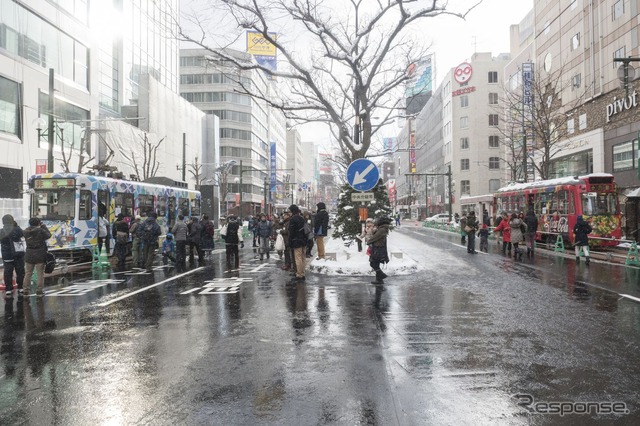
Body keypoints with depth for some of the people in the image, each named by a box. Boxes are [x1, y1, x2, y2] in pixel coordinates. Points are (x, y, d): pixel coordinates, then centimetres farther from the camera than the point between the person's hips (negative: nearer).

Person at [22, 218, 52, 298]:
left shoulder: (26, 231, 0)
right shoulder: (41, 231, -12)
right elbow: (48, 235, 2)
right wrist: (44, 227, 11)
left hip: (29, 255, 4)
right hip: (40, 255, -4)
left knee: (27, 273, 12)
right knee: (40, 274, 3)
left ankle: (25, 290, 14)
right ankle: (39, 290, 5)